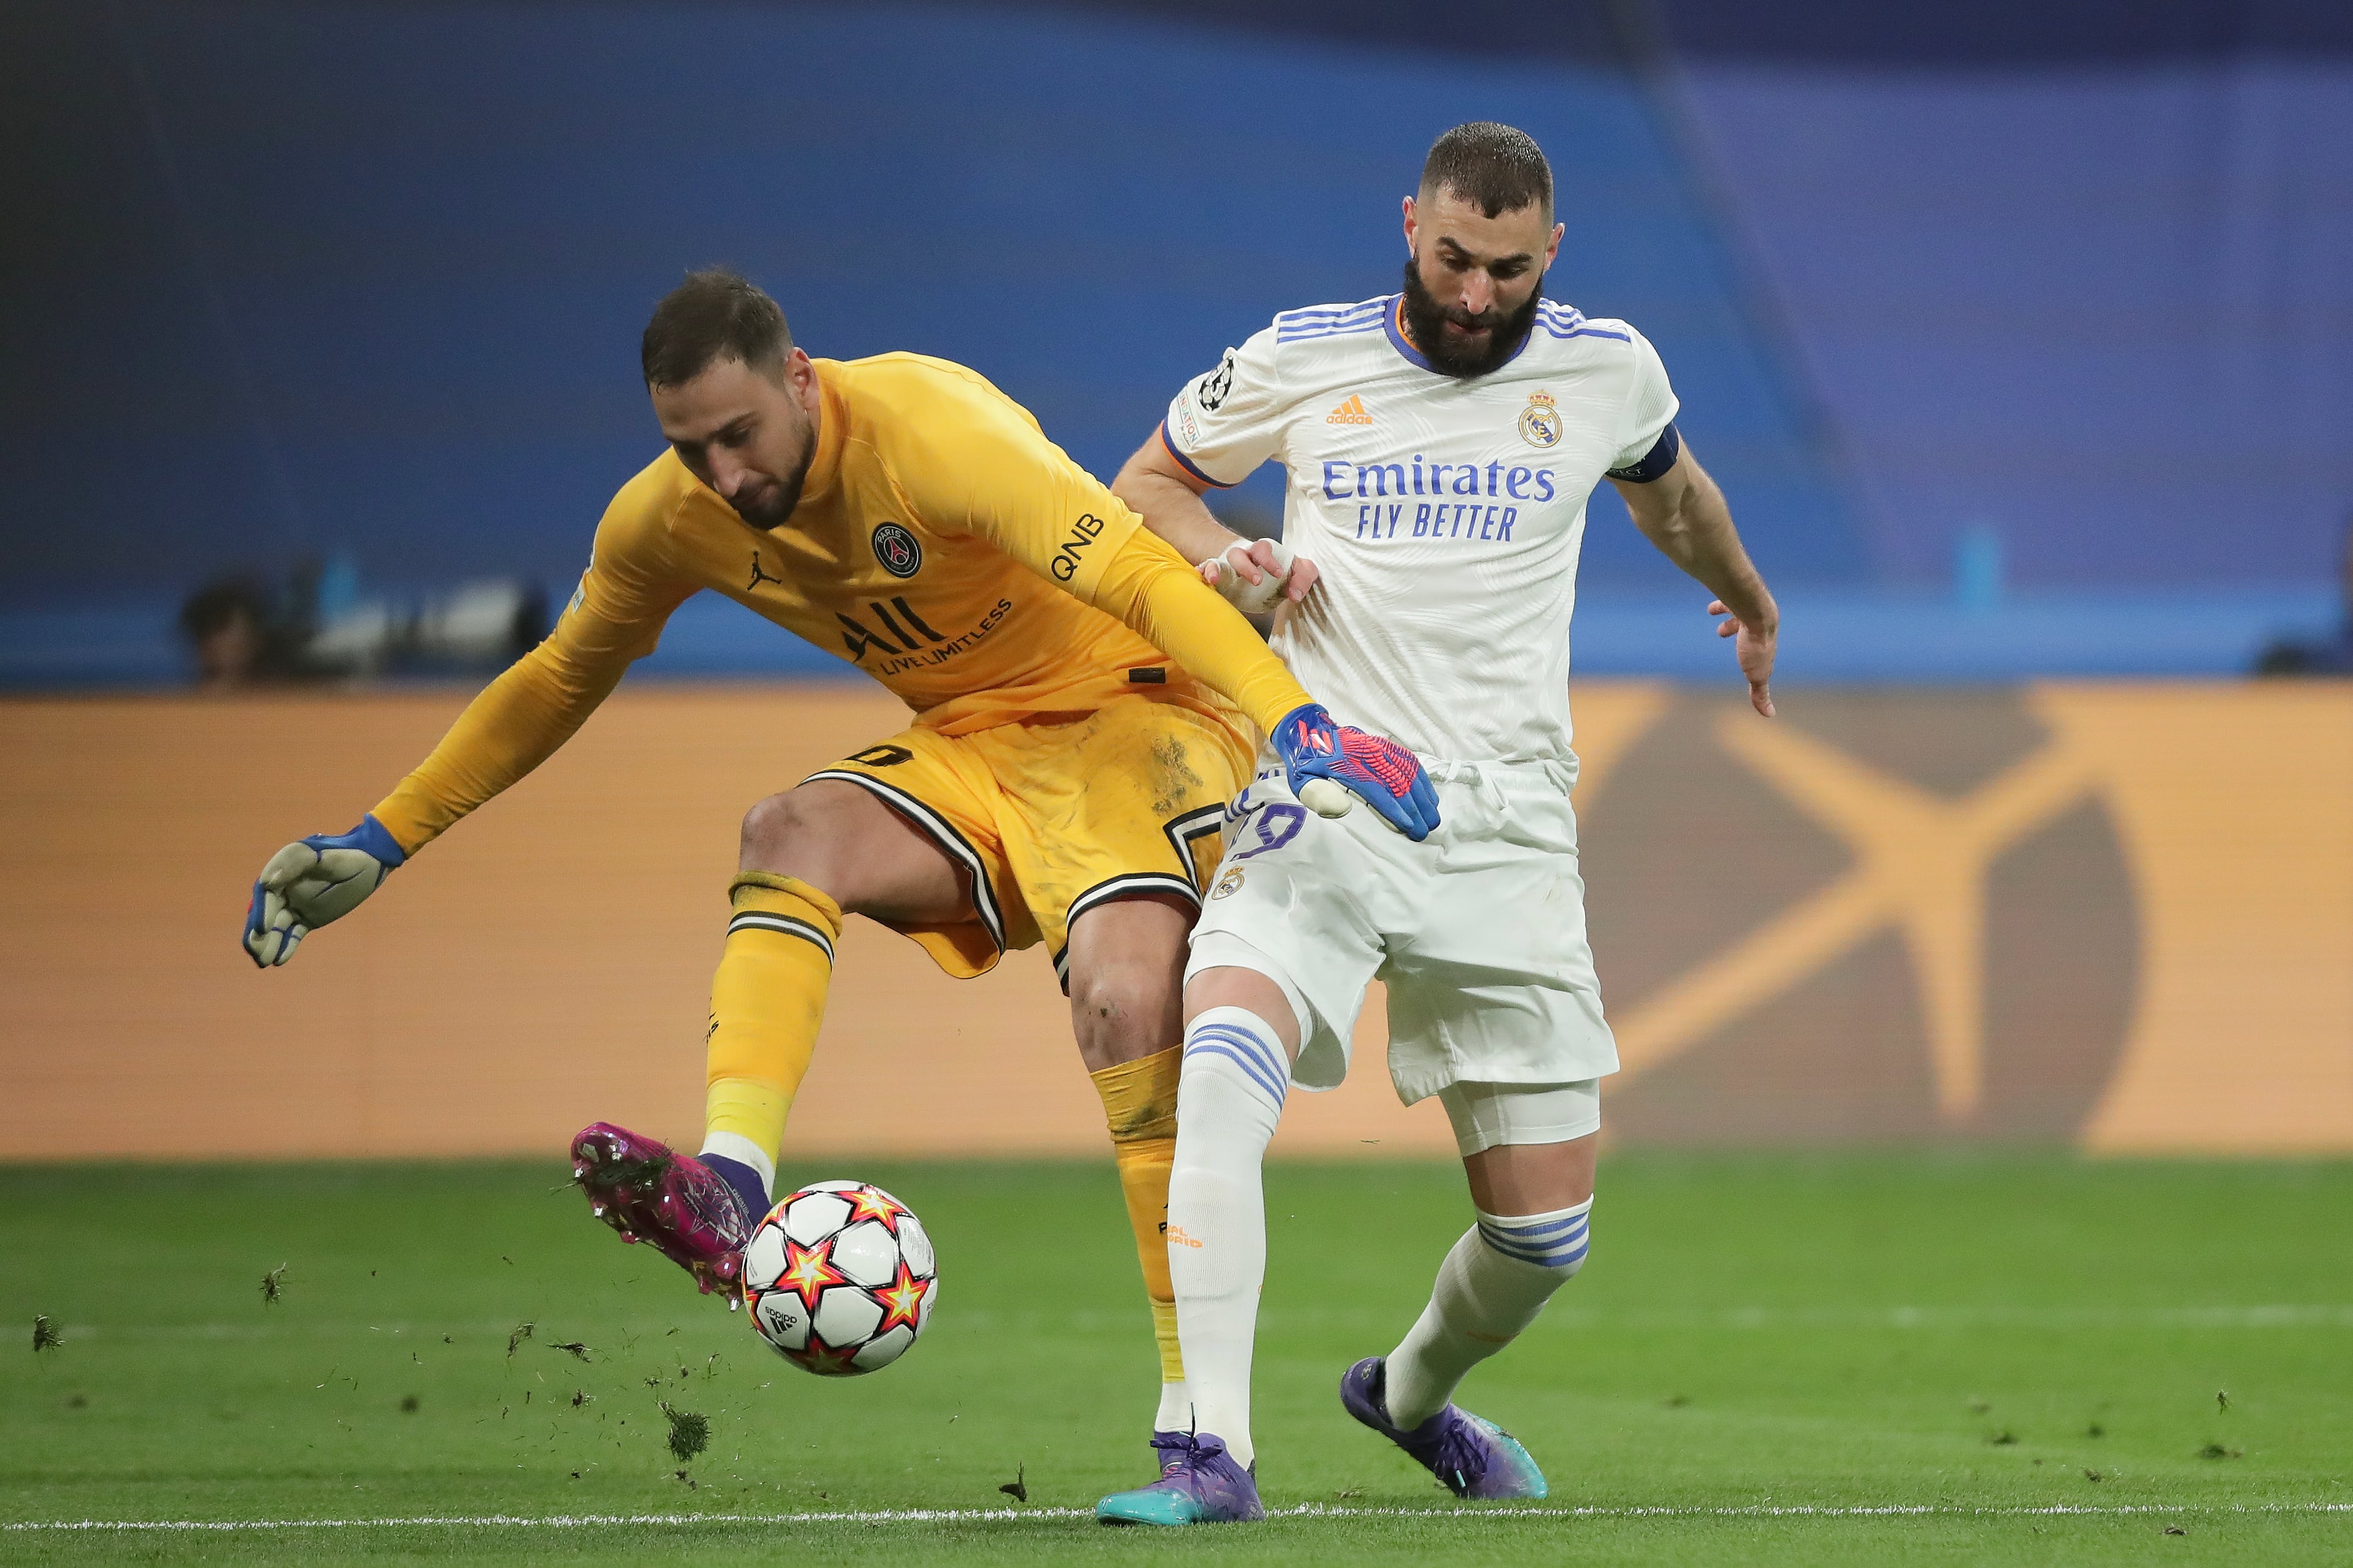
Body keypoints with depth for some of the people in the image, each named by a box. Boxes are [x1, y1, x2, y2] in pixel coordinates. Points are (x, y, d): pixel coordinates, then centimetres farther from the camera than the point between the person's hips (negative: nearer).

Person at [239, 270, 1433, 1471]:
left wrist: (1295, 727, -48)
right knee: (791, 832, -24)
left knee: (1124, 999, -29)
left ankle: (1195, 1412, -22)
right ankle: (730, 1200, -40)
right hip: (973, 746, 6)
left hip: (1131, 708, -6)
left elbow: (1137, 572, -35)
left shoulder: (929, 428, -27)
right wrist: (382, 842, 9)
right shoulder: (670, 519, -6)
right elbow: (559, 682, 12)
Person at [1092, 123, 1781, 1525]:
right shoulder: (1301, 361, 1)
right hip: (1319, 801, -2)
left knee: (1547, 1223, 1)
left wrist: (1749, 603, 47)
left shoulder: (1607, 372, 5)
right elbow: (1147, 486, 17)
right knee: (1219, 1077, -30)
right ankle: (1211, 1453, -31)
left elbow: (1671, 494, 29)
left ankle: (1416, 1393, 34)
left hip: (1506, 829, 2)